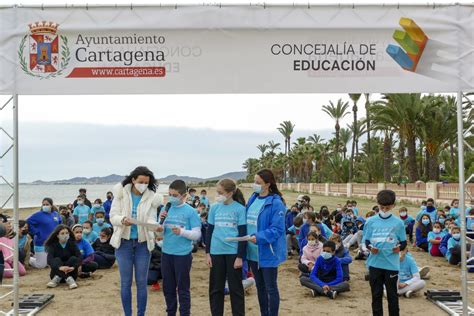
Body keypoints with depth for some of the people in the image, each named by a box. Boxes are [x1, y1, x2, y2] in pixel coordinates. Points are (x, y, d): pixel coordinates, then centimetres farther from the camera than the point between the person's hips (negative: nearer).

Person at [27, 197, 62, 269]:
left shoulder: (55, 214, 6)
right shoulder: (39, 215, -10)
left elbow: (60, 224, 23)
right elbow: (28, 223, -15)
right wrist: (36, 232, -16)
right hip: (42, 243, -6)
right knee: (41, 265, -4)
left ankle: (36, 257, 34)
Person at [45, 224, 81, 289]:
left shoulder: (72, 244, -2)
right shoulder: (53, 245, -5)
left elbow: (79, 257, -16)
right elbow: (49, 260, -23)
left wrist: (73, 267, -37)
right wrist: (60, 267, -42)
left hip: (70, 273, 1)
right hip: (58, 271, -1)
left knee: (73, 258, -23)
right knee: (56, 259, -25)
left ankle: (57, 279, -32)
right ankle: (69, 279, -41)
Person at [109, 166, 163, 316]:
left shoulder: (152, 197, -5)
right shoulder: (121, 193, -7)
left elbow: (151, 219, -10)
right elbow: (113, 216, -10)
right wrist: (122, 220, -32)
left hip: (143, 243, 1)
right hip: (124, 242, 0)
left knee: (142, 282, 7)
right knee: (125, 282, 7)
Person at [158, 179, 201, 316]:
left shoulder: (190, 211, -8)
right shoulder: (166, 209, 5)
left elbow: (197, 234, -9)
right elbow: (160, 232, 9)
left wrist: (182, 232, -23)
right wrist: (160, 221, -10)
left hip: (183, 254, -5)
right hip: (166, 253, 5)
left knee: (183, 288, 5)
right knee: (168, 287, 15)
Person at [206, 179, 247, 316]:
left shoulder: (240, 209, -5)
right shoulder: (214, 208, 5)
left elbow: (243, 234, -5)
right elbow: (209, 231, 10)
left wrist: (240, 256, -9)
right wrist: (208, 253, 6)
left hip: (233, 252, -3)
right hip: (216, 252, 3)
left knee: (235, 288, 6)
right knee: (215, 288, 11)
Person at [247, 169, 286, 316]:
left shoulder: (276, 203, -15)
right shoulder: (252, 199, 7)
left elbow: (277, 230, -20)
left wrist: (259, 237, -30)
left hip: (268, 253, -7)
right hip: (253, 252, 7)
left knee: (271, 288, 4)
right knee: (260, 287, 18)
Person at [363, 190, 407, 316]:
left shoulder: (398, 222, 0)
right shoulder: (371, 221, 2)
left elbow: (404, 242, 5)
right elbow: (366, 241, 7)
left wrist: (400, 247, -15)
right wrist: (370, 247, -13)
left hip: (391, 264, -1)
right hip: (375, 263, 1)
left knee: (392, 294, 7)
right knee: (376, 293, 10)